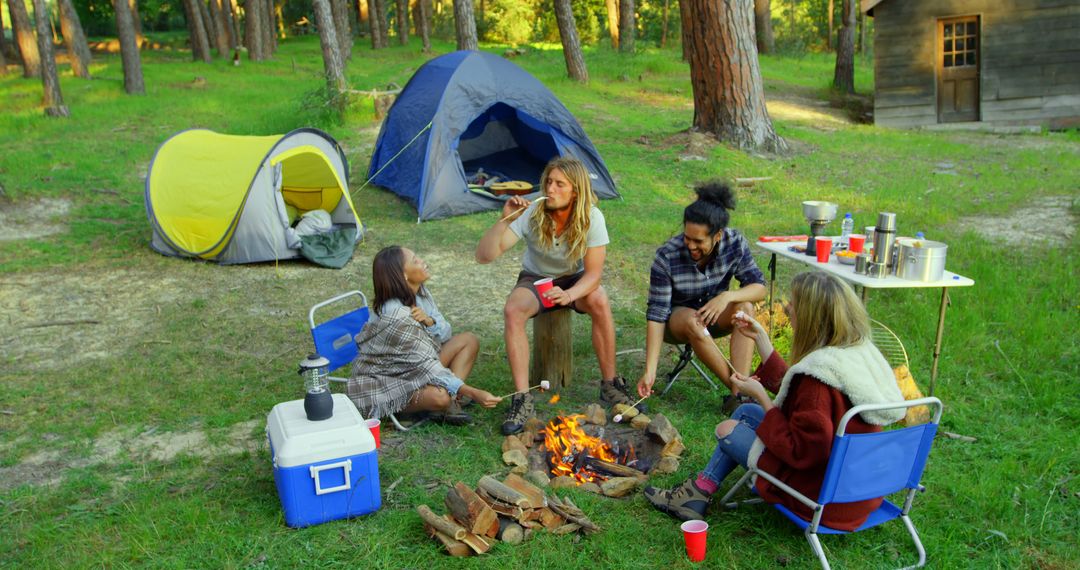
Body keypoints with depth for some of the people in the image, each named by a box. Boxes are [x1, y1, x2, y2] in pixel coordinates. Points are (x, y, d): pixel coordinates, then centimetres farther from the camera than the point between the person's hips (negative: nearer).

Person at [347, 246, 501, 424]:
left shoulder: (418, 291, -4)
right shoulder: (397, 316, -29)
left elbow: (446, 334, 0)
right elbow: (428, 366, -28)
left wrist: (429, 321, -23)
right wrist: (473, 393, -33)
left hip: (414, 368, 10)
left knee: (469, 340, -1)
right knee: (440, 396, -37)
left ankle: (451, 402, -12)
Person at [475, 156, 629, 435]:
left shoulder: (591, 217, -23)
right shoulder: (531, 213, -24)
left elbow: (593, 273, -23)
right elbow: (484, 256, -29)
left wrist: (568, 295, -43)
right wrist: (505, 220, -44)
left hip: (574, 280, 0)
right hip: (535, 279, 0)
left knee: (600, 301, -33)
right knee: (512, 311, -32)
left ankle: (610, 384, -14)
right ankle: (522, 399, -25)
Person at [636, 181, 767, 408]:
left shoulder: (735, 243, -19)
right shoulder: (667, 257, -27)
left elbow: (759, 287, -16)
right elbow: (656, 315, -27)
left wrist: (727, 296, -38)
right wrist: (650, 371, -33)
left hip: (714, 315, 3)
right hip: (675, 320, -3)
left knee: (745, 307, -28)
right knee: (692, 321, -37)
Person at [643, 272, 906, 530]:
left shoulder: (820, 375, -31)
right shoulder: (860, 351, -2)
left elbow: (799, 453, -25)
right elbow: (790, 387, 11)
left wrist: (761, 397, -17)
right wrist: (760, 338, 14)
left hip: (824, 497, -9)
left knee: (728, 430, 8)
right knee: (745, 411, 19)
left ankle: (699, 492, 29)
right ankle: (700, 490, 24)